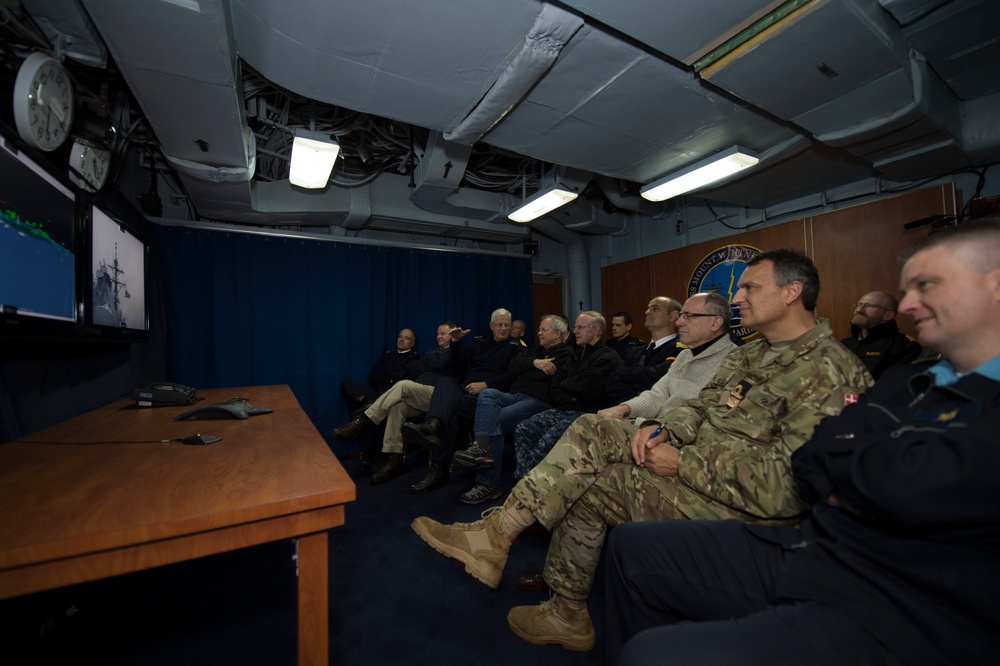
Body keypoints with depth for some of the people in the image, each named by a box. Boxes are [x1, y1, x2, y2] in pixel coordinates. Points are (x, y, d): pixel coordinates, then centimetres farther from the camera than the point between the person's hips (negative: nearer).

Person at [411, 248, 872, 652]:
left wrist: (683, 464, -20)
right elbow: (701, 406, 13)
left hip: (741, 505, -8)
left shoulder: (830, 374, -17)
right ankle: (497, 533, -5)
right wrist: (663, 430, -8)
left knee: (585, 485, -11)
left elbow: (786, 484, -25)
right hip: (696, 462, 8)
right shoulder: (749, 355, 13)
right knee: (591, 430, -7)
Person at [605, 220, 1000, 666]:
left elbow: (906, 487, -25)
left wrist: (837, 446, -4)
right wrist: (865, 481, -10)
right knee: (633, 548, 7)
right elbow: (808, 463, 11)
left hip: (896, 617, -7)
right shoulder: (903, 381, 14)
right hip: (805, 550, 8)